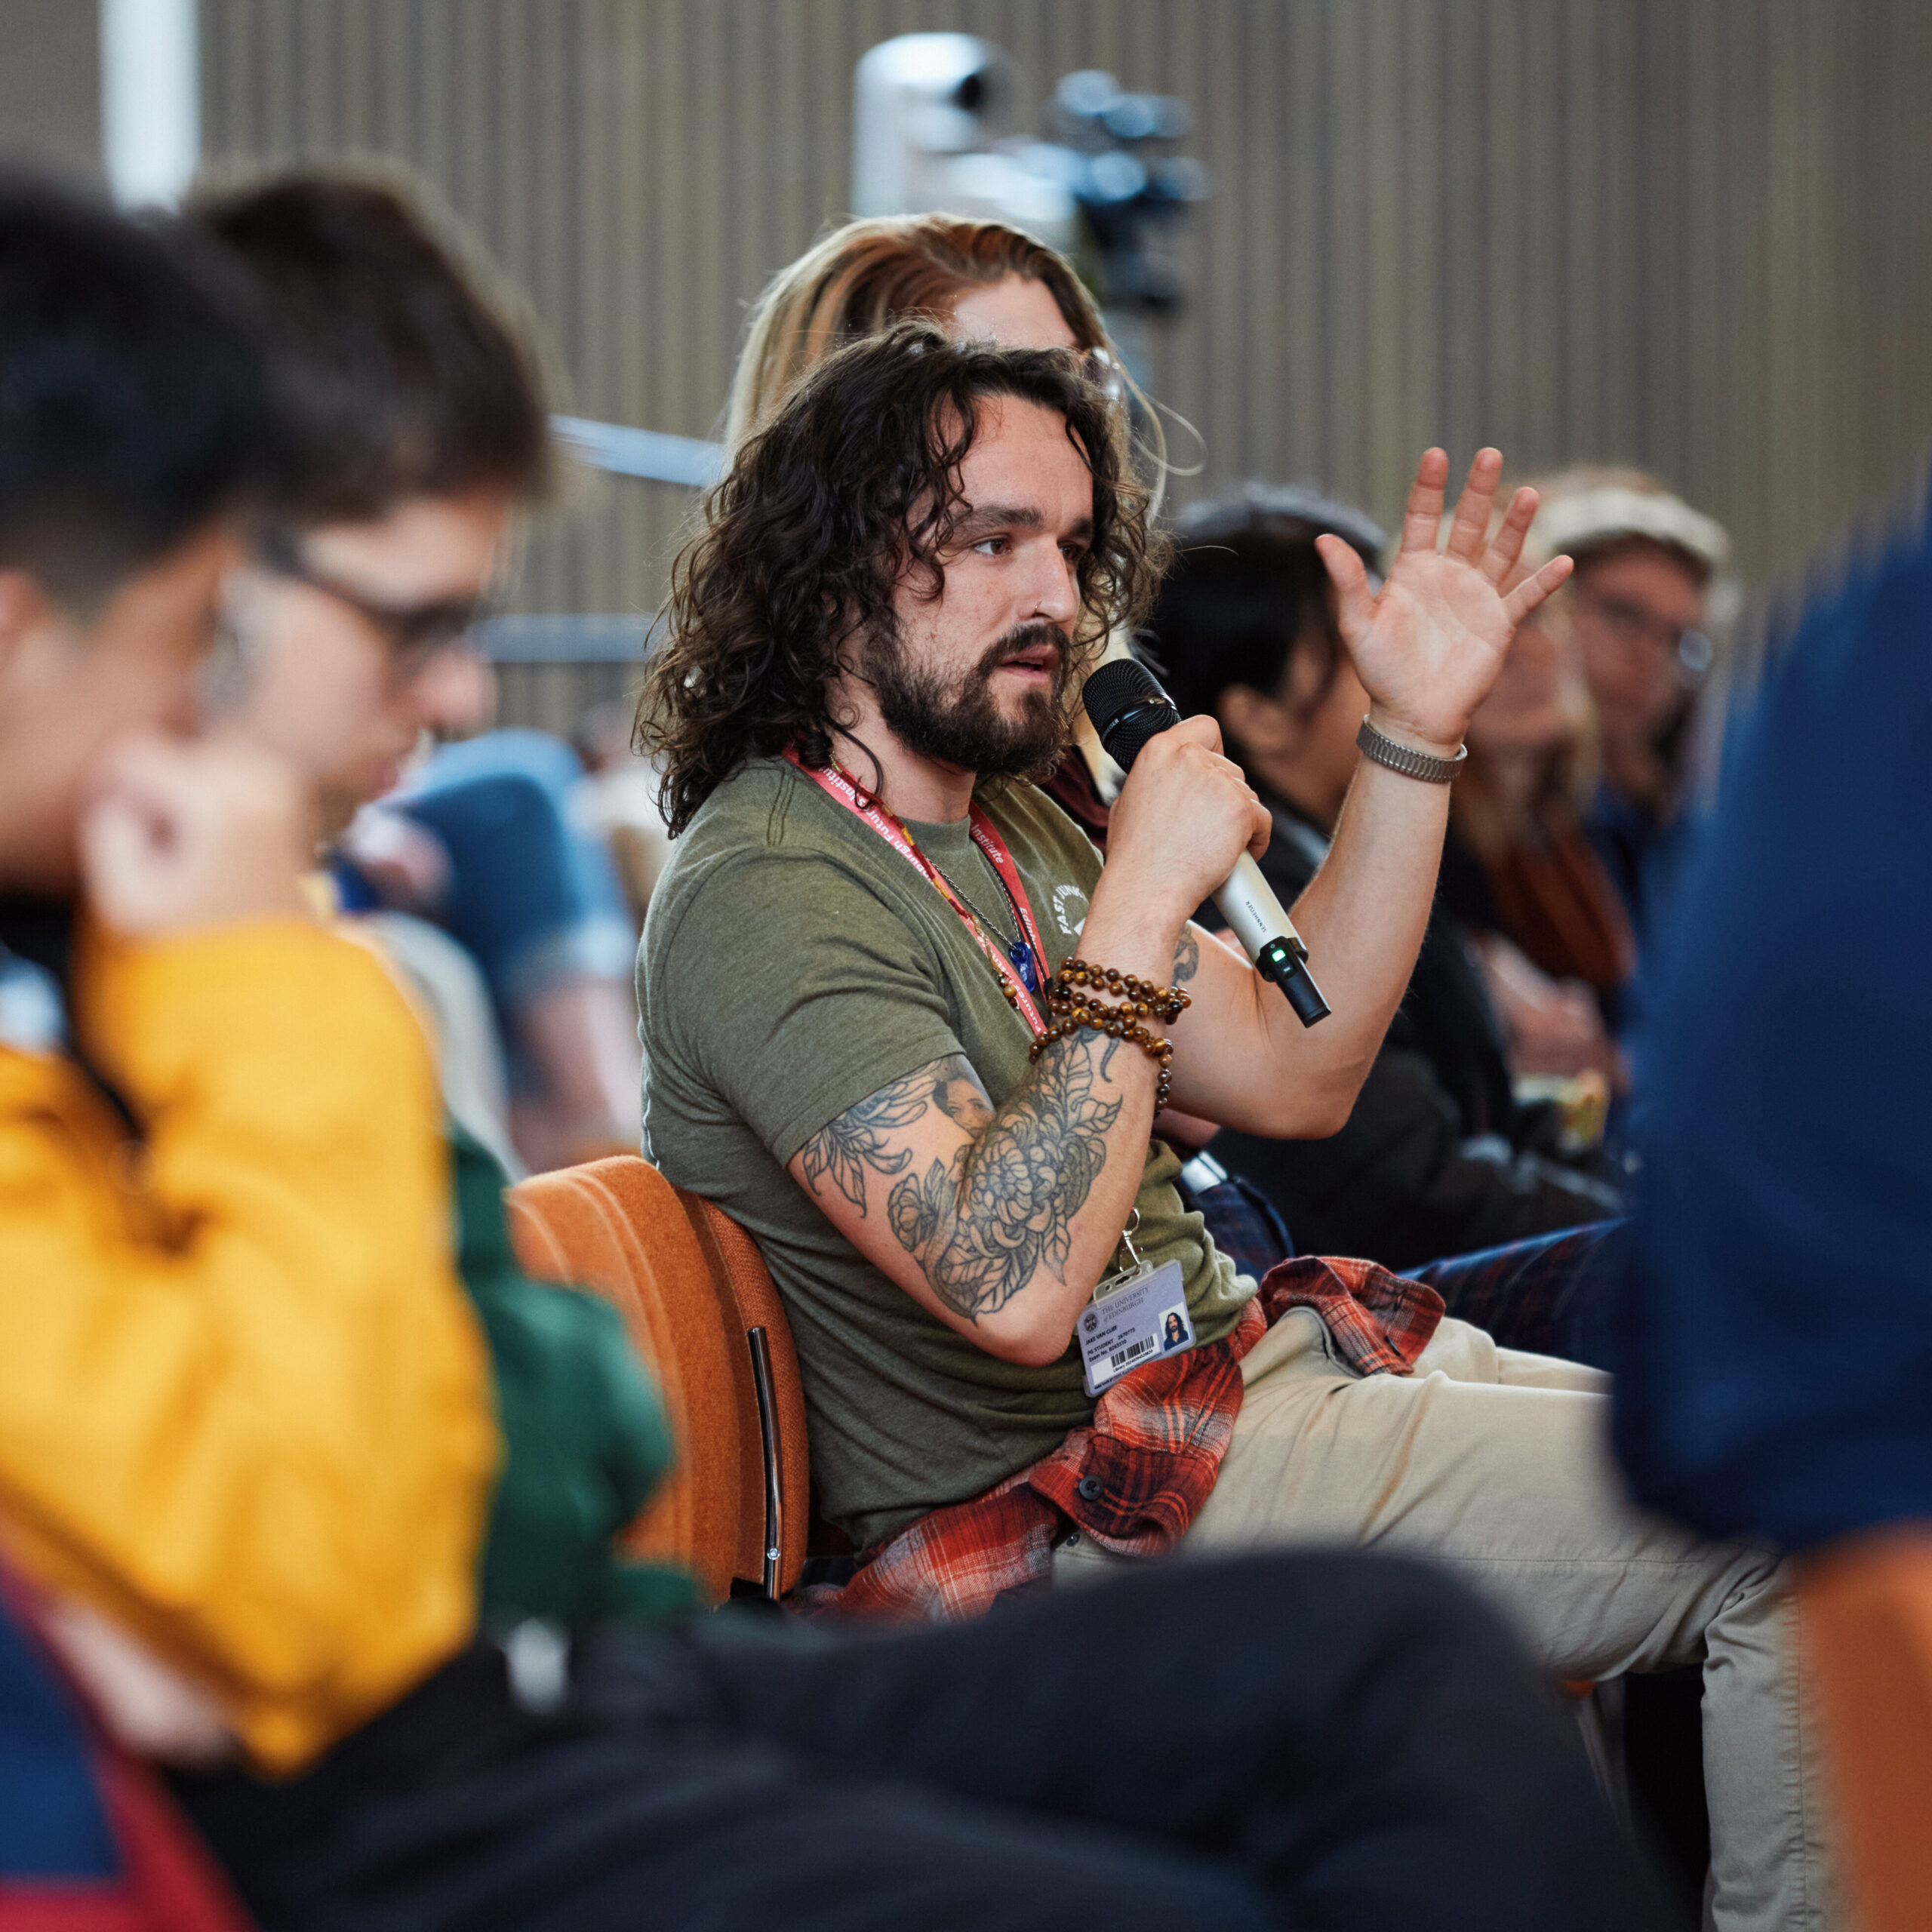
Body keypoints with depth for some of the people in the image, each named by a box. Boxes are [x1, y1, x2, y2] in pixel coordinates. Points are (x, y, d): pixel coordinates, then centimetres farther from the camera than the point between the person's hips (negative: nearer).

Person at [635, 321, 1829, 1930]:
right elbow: (1014, 1286, -28)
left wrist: (1417, 737, 7)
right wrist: (1140, 905, -27)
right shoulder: (765, 894, -18)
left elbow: (1291, 1074, 14)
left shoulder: (1002, 816, 13)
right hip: (1070, 1511, -10)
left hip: (1240, 1363, 10)